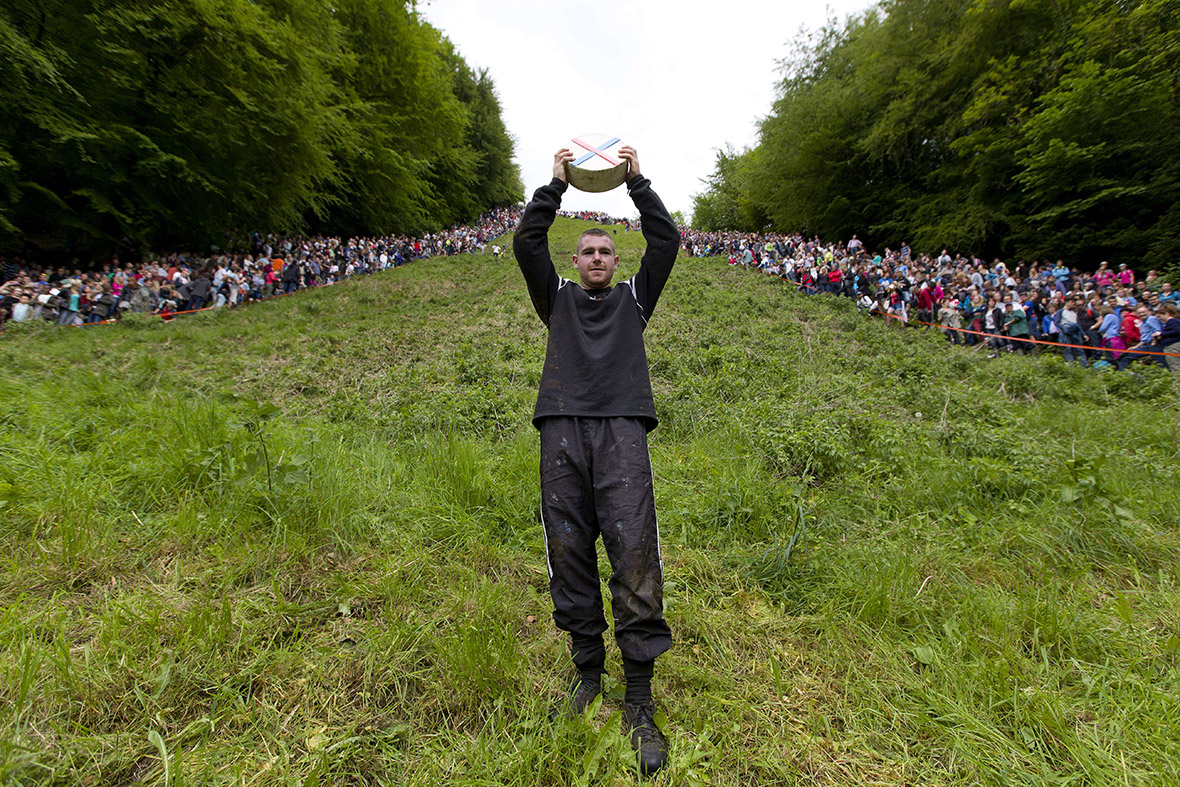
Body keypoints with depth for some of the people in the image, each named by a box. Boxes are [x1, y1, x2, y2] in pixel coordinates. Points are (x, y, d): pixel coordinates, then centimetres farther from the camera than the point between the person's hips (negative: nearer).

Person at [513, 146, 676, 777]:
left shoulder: (633, 298, 25)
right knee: (569, 558, 2)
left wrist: (636, 180, 20)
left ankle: (639, 700, 3)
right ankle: (587, 671, 21)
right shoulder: (557, 298, 25)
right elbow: (526, 241, 15)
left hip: (621, 433, -1)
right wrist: (556, 182, 15)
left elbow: (666, 241, 18)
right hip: (563, 433, 1)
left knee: (635, 557, -9)